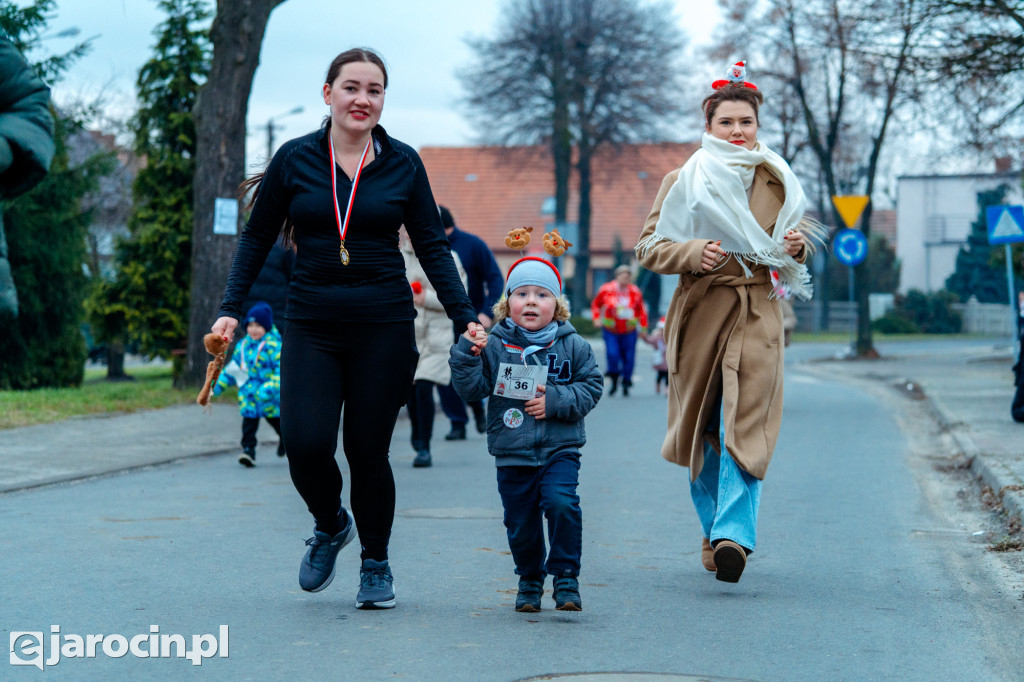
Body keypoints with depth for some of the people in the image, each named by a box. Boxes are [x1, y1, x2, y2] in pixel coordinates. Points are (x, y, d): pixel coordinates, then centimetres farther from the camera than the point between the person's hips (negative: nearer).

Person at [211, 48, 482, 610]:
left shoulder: (402, 164, 3)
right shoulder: (294, 159, 2)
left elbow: (432, 247, 7)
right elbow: (256, 238, 9)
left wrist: (464, 317, -1)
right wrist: (231, 309, 0)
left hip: (384, 328, 0)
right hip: (311, 327, 0)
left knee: (368, 451, 1)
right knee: (305, 443, -14)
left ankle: (376, 564, 24)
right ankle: (330, 526, 19)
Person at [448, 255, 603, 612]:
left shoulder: (573, 346, 2)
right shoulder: (495, 346, 0)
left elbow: (591, 386, 3)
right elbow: (471, 388, -5)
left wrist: (556, 401, -12)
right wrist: (467, 351, -20)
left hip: (560, 449, -1)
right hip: (512, 453, 1)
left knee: (561, 503, -22)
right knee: (521, 522, 6)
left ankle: (566, 576, -6)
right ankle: (530, 580, 30)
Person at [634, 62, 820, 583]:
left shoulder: (778, 182, 10)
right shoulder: (682, 182, 2)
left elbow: (794, 244, 21)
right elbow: (649, 246, 1)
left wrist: (795, 248, -3)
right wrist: (693, 254, -17)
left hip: (757, 314, 1)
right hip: (700, 312, -1)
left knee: (745, 425, -5)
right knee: (703, 429, 0)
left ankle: (733, 535, -6)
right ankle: (714, 531, 6)